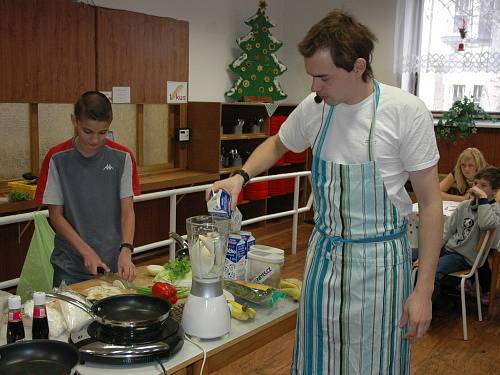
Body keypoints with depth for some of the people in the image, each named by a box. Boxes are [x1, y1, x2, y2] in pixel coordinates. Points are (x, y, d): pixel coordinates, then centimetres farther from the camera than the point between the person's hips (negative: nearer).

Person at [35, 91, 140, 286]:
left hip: (114, 262, 1)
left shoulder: (122, 157, -5)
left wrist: (126, 250, -20)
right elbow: (56, 215, -4)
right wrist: (87, 252, -14)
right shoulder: (57, 158, -7)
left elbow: (127, 210, -5)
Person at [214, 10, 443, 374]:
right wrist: (240, 176, 0)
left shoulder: (406, 111, -15)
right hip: (323, 250, 4)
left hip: (378, 258, -4)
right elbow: (277, 144, 19)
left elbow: (430, 203, -11)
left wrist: (424, 290, -12)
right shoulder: (313, 109, -2)